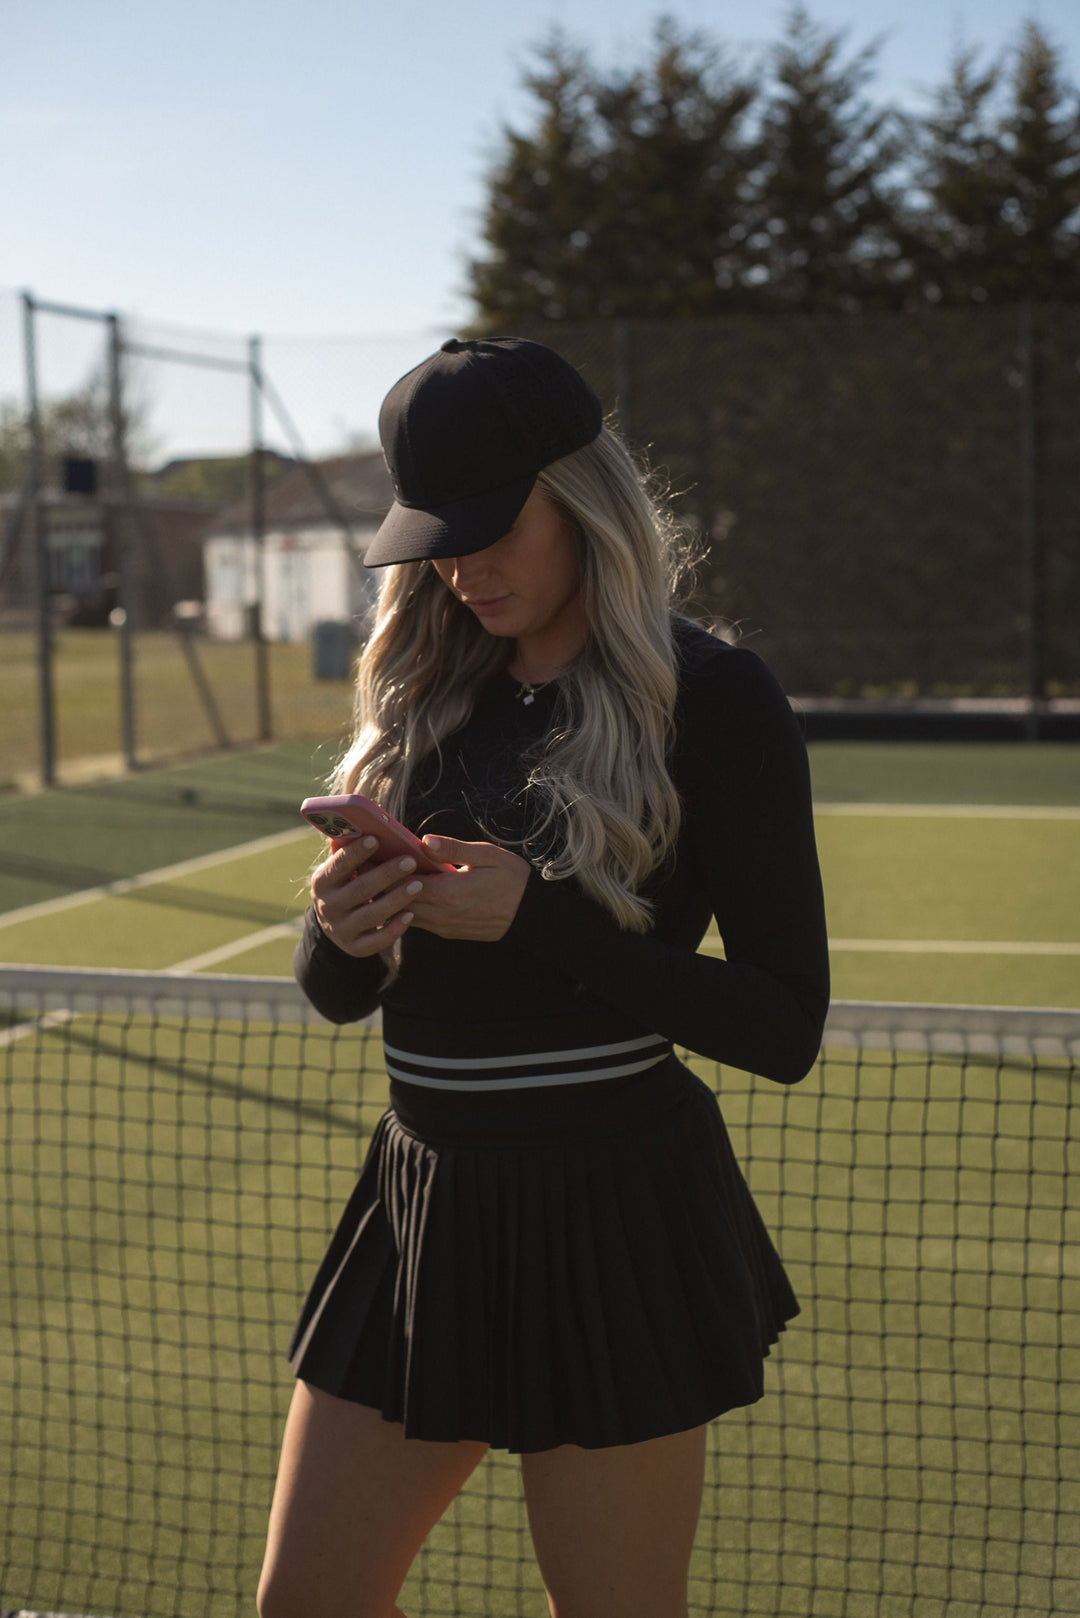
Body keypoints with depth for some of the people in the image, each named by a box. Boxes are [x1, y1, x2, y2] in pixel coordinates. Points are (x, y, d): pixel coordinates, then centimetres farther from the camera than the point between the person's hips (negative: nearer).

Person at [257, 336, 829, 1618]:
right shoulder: (428, 690, 7)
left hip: (613, 1222, -5)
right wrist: (339, 931, -12)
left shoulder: (714, 698, -9)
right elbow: (339, 994, 12)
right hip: (424, 1204, 6)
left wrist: (539, 919, -21)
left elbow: (786, 1027, -13)